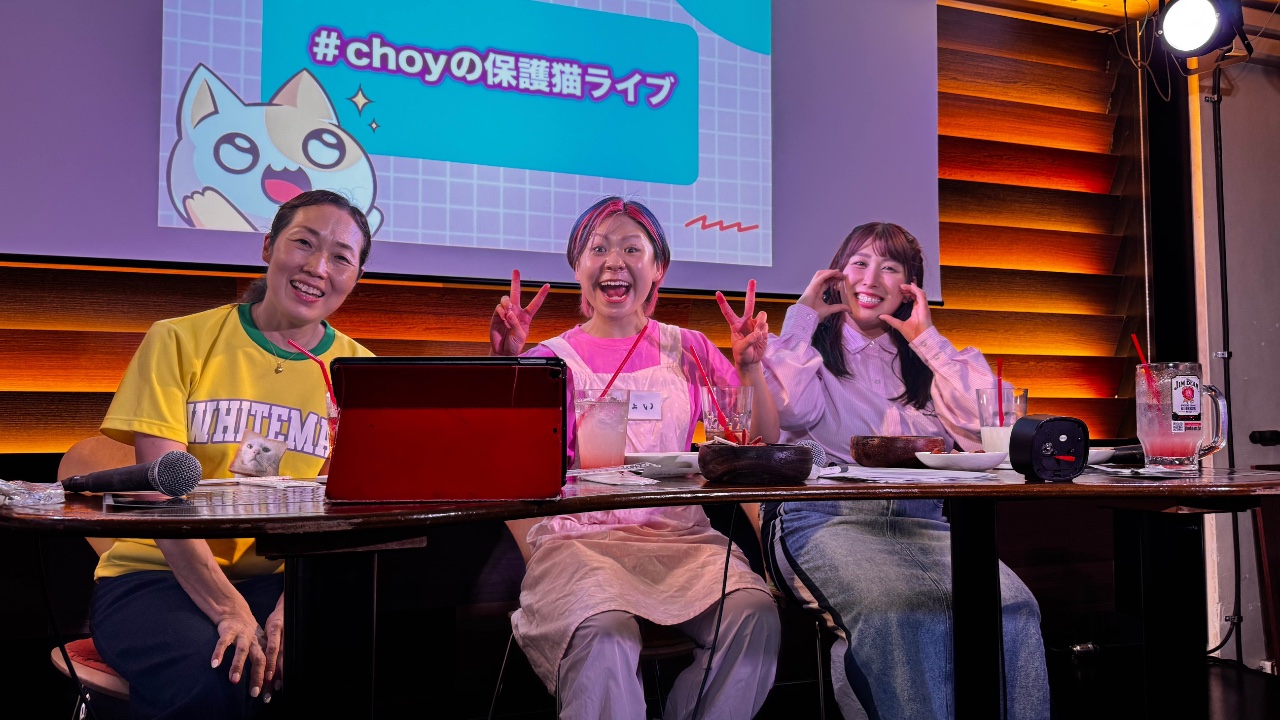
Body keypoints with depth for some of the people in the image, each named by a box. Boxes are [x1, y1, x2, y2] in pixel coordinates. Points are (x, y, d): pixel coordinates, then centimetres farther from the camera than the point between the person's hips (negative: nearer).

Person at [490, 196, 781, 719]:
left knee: (754, 618, -25)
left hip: (679, 537, 3)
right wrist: (505, 366, -20)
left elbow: (762, 446, 11)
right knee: (606, 638, -34)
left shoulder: (686, 349, 15)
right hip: (580, 540, -2)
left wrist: (750, 368, -5)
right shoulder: (552, 358, 8)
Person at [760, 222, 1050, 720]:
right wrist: (804, 316, 6)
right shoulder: (805, 344, 18)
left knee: (1011, 605, -27)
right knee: (899, 612, -36)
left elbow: (981, 424, 6)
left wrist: (927, 339, 11)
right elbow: (794, 408, -7)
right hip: (825, 518, -3)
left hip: (921, 522, 4)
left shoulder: (925, 359, 26)